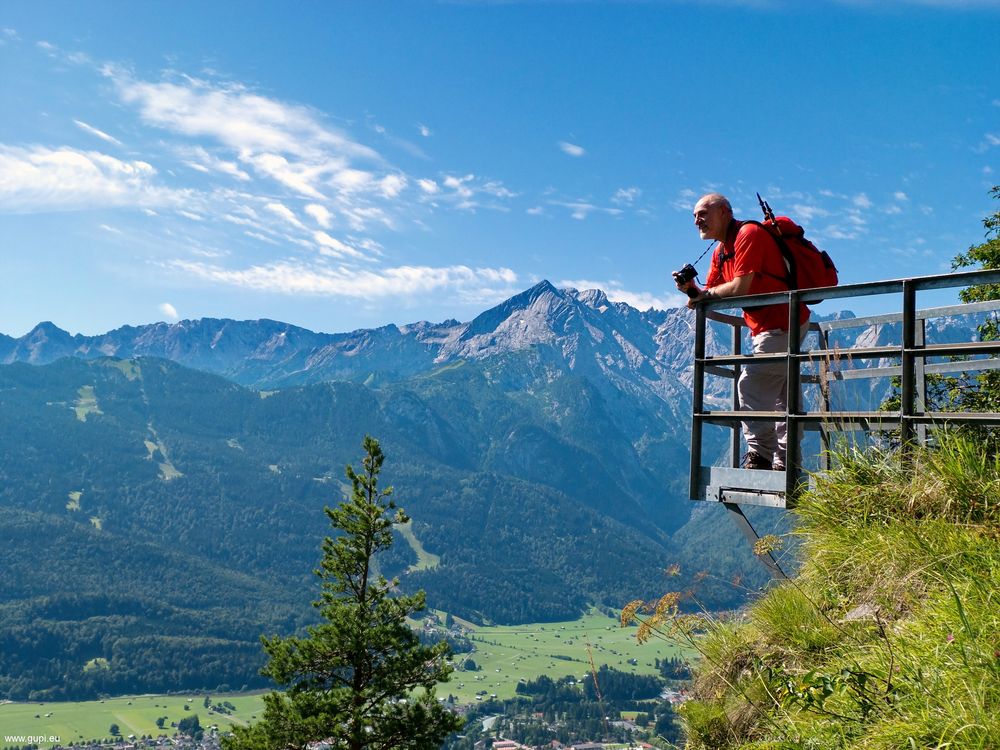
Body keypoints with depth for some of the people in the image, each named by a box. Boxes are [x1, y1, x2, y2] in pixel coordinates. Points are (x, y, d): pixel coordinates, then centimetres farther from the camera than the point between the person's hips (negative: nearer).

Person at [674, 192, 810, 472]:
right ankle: (785, 461, 21)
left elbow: (740, 288, -25)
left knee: (751, 385, -13)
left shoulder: (749, 234, -16)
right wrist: (691, 288, -11)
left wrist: (706, 293, -8)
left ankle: (760, 456, -8)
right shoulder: (720, 251, 13)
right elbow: (709, 297, 11)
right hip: (786, 325, 11)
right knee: (781, 395, 13)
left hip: (781, 324, -11)